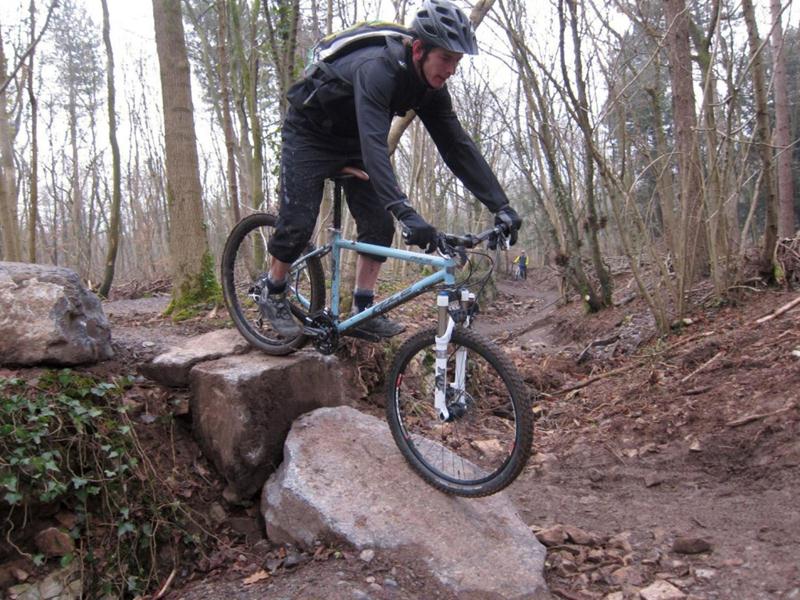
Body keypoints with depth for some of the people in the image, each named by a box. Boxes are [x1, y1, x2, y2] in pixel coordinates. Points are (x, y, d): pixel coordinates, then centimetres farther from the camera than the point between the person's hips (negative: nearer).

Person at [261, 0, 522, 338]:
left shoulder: (430, 89, -13)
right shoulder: (376, 69, -37)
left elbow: (458, 146, -13)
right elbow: (374, 144, -49)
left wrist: (500, 206, -21)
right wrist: (405, 212, -60)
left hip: (352, 139, 7)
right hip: (310, 133, -7)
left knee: (379, 224, -5)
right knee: (298, 223, -12)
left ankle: (363, 310, 4)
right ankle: (273, 295, 12)